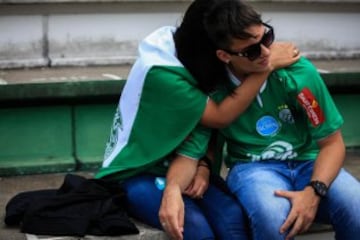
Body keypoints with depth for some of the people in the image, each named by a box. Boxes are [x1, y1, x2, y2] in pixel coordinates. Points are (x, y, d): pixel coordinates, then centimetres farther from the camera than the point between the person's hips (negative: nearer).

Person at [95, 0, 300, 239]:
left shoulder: (189, 56, -2)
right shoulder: (159, 72, -24)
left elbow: (201, 128, -1)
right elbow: (220, 117, -20)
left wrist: (202, 165, -21)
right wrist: (267, 66, -21)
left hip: (182, 164, 6)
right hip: (136, 173, -6)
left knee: (232, 217, -26)